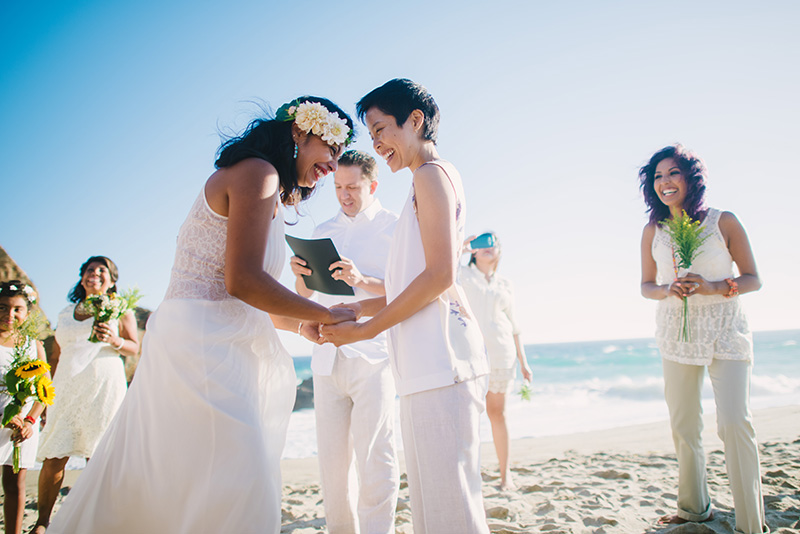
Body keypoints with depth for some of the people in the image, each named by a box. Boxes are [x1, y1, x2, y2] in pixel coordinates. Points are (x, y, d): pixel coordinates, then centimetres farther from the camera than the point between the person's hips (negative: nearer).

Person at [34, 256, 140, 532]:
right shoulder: (65, 313, 20)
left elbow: (135, 347, 6)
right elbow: (55, 357, 22)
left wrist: (114, 340, -15)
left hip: (104, 387, -3)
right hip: (66, 388, 3)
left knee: (97, 458, -2)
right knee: (53, 457, -3)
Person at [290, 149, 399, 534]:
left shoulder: (396, 227, 5)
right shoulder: (323, 231, 19)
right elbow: (306, 295, 20)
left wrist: (362, 281, -19)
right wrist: (300, 274, -2)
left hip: (372, 356, -4)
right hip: (327, 355, 5)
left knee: (374, 458, -6)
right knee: (331, 458, 7)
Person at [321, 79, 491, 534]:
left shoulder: (432, 173, -3)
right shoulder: (429, 183, 26)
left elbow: (440, 276, -14)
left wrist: (365, 330, -9)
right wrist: (355, 308, 18)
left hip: (440, 358, -10)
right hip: (430, 363, 10)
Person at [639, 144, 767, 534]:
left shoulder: (723, 222, -3)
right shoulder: (653, 231, 4)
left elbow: (753, 279, -1)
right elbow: (646, 286, 10)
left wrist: (714, 287, -19)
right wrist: (668, 290, -11)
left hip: (726, 333, -3)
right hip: (676, 336, 3)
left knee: (735, 423, -11)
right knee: (683, 426, 9)